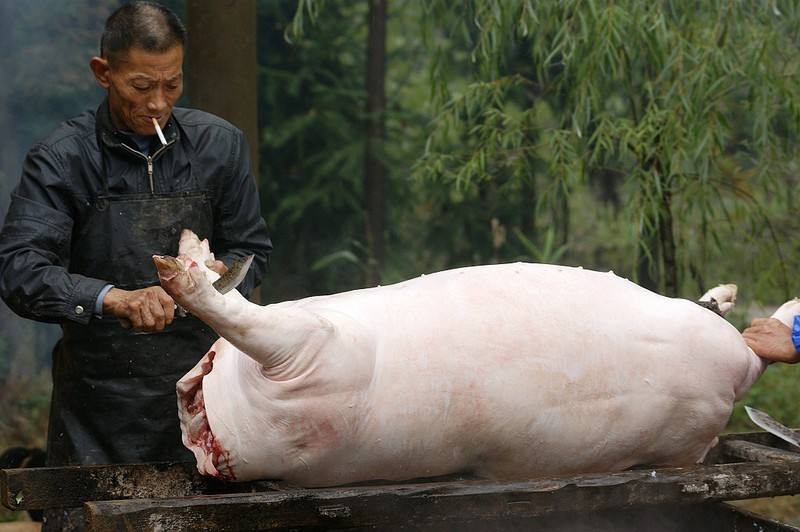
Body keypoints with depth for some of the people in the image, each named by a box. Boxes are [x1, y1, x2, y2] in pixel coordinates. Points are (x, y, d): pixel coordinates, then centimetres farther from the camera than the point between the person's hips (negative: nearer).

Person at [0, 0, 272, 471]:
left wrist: (219, 272, -14)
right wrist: (112, 299, -35)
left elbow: (252, 250, 9)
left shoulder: (220, 145, 1)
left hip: (201, 384, 3)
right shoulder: (62, 160, -9)